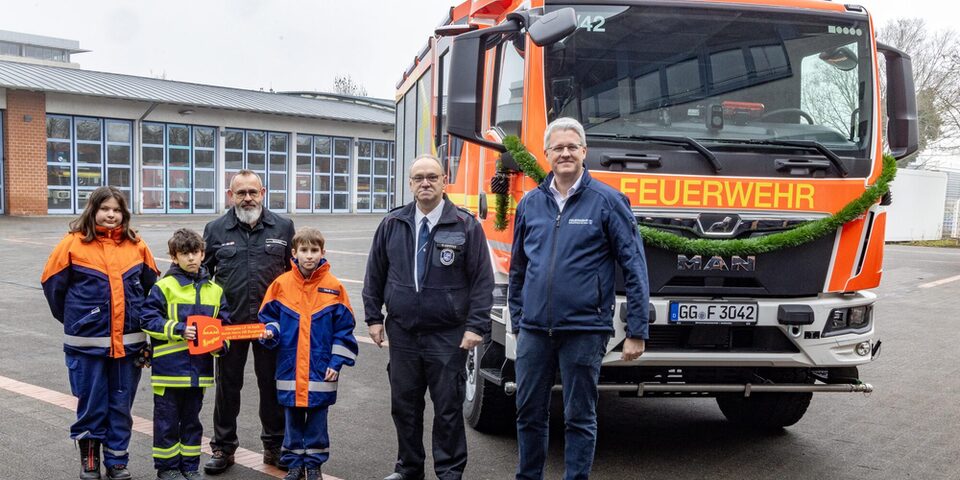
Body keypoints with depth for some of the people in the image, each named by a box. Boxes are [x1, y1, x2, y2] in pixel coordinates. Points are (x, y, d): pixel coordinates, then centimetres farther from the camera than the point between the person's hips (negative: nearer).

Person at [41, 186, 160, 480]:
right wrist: (72, 319, 9)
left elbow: (151, 285, 13)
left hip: (128, 341, 2)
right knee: (91, 402, 6)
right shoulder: (74, 243, -5)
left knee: (121, 404, 10)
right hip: (87, 342, -2)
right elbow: (52, 284, 2)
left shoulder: (136, 245, 3)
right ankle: (89, 456, 25)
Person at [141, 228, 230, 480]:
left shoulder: (214, 290, 9)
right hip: (169, 368, -4)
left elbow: (224, 325, 14)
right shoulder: (164, 287, -6)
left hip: (199, 369, 4)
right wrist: (178, 329, -17)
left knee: (192, 419, 15)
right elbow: (148, 320, -8)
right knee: (167, 420, 6)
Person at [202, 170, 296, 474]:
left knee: (273, 384, 9)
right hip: (229, 322, 0)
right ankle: (223, 448, 22)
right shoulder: (215, 230, 4)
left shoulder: (283, 227, 4)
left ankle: (275, 446, 23)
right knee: (227, 386, 9)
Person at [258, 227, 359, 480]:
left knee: (317, 418, 10)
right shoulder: (281, 284, -2)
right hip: (289, 367, 1)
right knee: (293, 418, 13)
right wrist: (270, 332, -14)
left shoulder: (334, 287, -5)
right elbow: (269, 316, 8)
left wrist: (336, 362, -6)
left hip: (321, 369, -1)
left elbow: (344, 328, -1)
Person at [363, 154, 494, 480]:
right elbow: (375, 275, 12)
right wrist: (373, 317, 8)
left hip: (448, 337, -3)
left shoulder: (466, 226, -4)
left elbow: (482, 280, -4)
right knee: (404, 405, 12)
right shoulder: (392, 225, 5)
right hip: (402, 333, 3)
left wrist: (476, 325, -10)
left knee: (448, 408, 4)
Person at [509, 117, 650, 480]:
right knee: (528, 412, 12)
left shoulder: (607, 201, -3)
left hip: (584, 330, -4)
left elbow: (634, 268, -4)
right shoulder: (530, 203, 10)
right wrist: (516, 321, 16)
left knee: (579, 418, 6)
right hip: (534, 329, 4)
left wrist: (636, 332, -7)